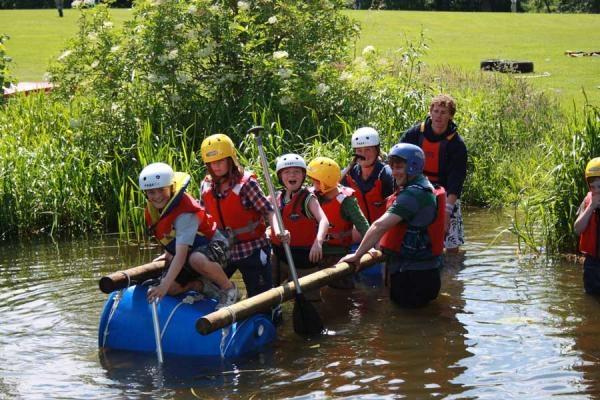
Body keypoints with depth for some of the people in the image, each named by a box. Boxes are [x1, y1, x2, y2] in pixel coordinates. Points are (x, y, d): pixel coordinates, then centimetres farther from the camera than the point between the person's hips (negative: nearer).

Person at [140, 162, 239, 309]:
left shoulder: (185, 214, -32)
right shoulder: (152, 212, -6)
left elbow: (181, 254, -39)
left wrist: (165, 285, -44)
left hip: (213, 244, -8)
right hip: (189, 251, 8)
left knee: (197, 260, -44)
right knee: (171, 288, -17)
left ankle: (229, 288, -18)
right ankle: (203, 286, 10)